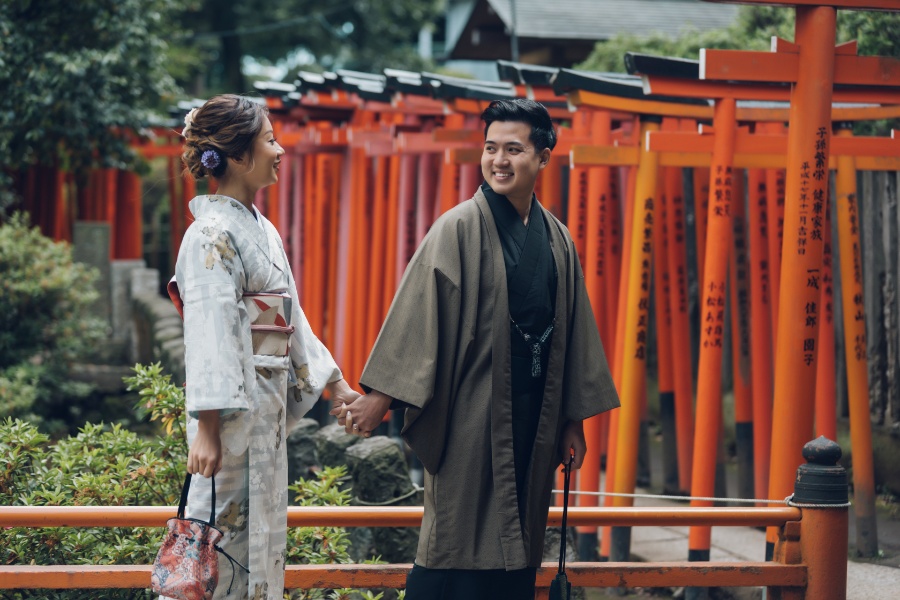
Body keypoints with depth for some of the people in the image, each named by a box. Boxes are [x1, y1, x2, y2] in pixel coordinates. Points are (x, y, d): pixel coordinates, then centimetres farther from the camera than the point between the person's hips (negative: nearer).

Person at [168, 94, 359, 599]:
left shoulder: (260, 229, 14)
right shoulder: (213, 234, -15)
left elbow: (289, 318, 21)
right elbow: (210, 333, -21)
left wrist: (336, 385, 23)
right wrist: (206, 430, -25)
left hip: (269, 403, 9)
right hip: (233, 405, -9)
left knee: (262, 532, 11)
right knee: (226, 537, -6)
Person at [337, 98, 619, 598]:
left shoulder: (556, 239, 10)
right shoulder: (460, 229, -7)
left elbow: (572, 329, 14)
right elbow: (417, 313, -11)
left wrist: (574, 419, 14)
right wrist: (381, 395, -17)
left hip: (533, 416, 5)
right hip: (471, 415, -5)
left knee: (518, 553, 8)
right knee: (461, 547, -4)